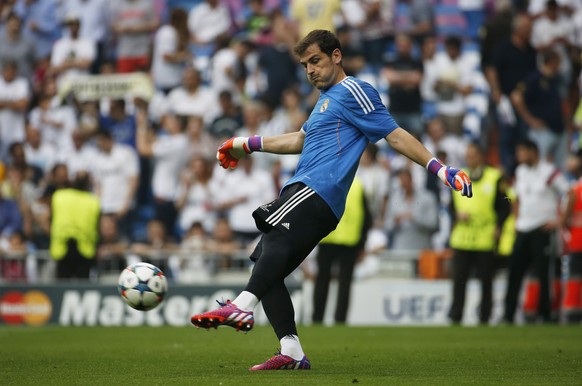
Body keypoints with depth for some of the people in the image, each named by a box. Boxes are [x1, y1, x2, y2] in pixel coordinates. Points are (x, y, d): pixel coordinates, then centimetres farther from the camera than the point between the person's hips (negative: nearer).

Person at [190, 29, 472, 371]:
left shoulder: (353, 91, 2)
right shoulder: (327, 99, 31)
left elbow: (395, 135, -3)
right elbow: (300, 140, 43)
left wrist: (440, 169, -13)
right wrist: (247, 145, 50)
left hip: (317, 190, -10)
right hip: (306, 191, 10)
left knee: (277, 237, -34)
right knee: (267, 267, -1)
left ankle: (242, 307, -56)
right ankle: (292, 352, -11)